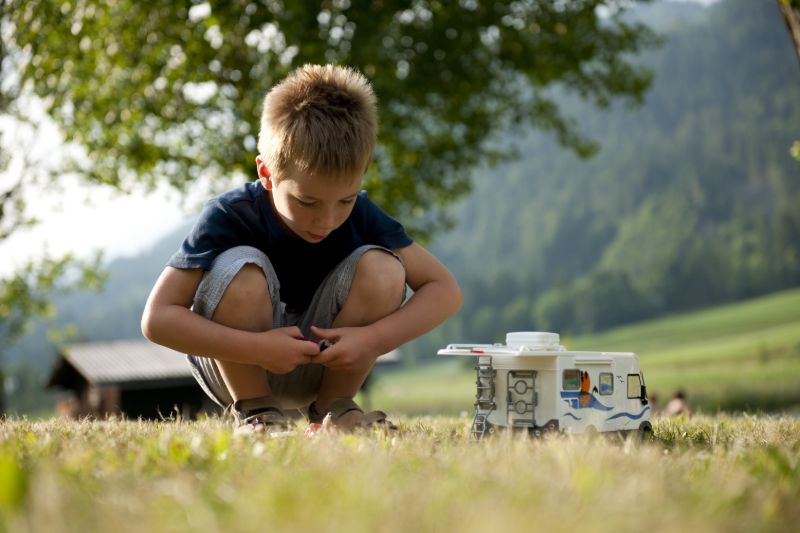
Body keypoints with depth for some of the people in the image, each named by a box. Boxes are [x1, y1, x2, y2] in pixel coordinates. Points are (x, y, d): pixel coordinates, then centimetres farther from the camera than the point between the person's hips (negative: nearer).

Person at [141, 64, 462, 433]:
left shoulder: (361, 216, -15)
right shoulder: (230, 217, -24)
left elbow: (445, 290, -14)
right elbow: (157, 318, -27)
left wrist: (373, 340, -29)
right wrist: (257, 347, -36)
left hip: (328, 368, 3)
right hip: (236, 369, -3)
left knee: (382, 268, -22)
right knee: (241, 269, -32)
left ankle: (332, 407, -5)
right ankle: (254, 411, -11)